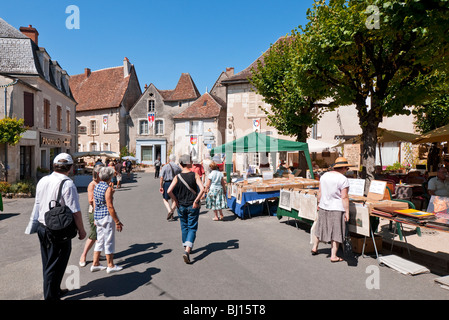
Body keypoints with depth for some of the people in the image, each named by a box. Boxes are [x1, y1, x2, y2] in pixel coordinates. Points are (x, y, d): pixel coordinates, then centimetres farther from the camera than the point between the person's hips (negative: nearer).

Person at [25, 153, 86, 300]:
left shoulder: (42, 181, 3)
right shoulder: (67, 184, -20)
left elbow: (37, 204, 14)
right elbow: (75, 211, -20)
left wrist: (34, 224, 27)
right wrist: (81, 230, -9)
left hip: (42, 228, 8)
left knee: (47, 263, 20)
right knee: (55, 266, 7)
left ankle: (55, 291, 37)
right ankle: (50, 296, 19)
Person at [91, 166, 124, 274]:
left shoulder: (96, 186, 7)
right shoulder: (108, 189, -18)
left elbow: (95, 204, 13)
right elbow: (110, 207, -20)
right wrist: (117, 221, -15)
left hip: (97, 216, 8)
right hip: (107, 216, -8)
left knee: (100, 240, 18)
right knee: (109, 241, 4)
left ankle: (95, 264, 25)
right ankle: (110, 266, 15)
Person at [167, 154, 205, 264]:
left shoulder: (177, 177, -5)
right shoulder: (195, 175, -10)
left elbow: (169, 191, -14)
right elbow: (202, 189, -21)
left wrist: (175, 200, 0)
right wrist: (196, 201, -12)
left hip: (181, 206, 3)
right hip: (193, 206, -2)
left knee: (184, 227, 19)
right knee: (192, 228, 4)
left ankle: (186, 248, 30)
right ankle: (187, 250, -11)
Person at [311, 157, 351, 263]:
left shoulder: (324, 175, 4)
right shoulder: (343, 179, -15)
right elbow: (344, 197, -17)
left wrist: (319, 203, 19)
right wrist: (347, 212, -12)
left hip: (323, 208, 6)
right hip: (337, 209, -6)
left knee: (320, 227, 20)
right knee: (336, 232, 5)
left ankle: (314, 248, 32)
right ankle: (333, 256, 13)